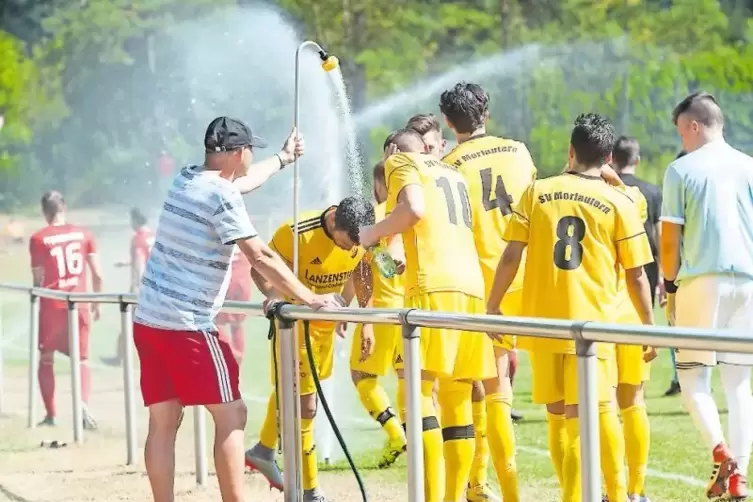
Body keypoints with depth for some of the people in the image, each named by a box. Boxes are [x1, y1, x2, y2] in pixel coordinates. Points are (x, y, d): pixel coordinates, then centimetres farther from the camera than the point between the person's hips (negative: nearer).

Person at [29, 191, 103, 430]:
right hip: (79, 305, 2)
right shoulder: (83, 234, 2)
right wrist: (96, 304, 14)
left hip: (52, 306, -2)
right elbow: (98, 274, 1)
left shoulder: (38, 239, -5)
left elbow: (38, 279, -6)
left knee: (46, 359, 15)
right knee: (82, 359, 11)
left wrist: (35, 302, 11)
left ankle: (50, 414, 12)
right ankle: (84, 403, -15)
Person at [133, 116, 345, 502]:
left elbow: (238, 181, 33)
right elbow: (261, 257, -16)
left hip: (147, 320, 9)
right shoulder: (220, 196, -13)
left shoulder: (185, 178, 12)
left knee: (163, 422, 7)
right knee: (231, 415, -2)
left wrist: (283, 159, 48)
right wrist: (311, 299, -12)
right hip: (186, 326, -9)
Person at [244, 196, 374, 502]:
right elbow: (259, 268, -20)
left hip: (326, 323, 6)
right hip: (295, 322, -6)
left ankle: (263, 451, 47)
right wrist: (274, 294, -39)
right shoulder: (297, 233, -29)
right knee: (304, 405, -6)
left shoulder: (361, 238, -12)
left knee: (289, 389, 24)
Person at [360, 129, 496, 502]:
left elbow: (414, 208, -11)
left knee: (416, 391, -10)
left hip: (434, 286, -7)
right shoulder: (452, 173, 29)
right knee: (456, 398, 10)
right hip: (472, 285, 7)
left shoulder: (400, 161, 7)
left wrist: (373, 234, 3)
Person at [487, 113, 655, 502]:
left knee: (558, 415, 10)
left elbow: (510, 258, 0)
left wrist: (492, 306, 11)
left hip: (542, 321, 2)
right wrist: (649, 326, 13)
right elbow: (636, 275, 2)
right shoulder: (619, 203, 0)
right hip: (592, 323, -1)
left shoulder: (537, 193, 4)